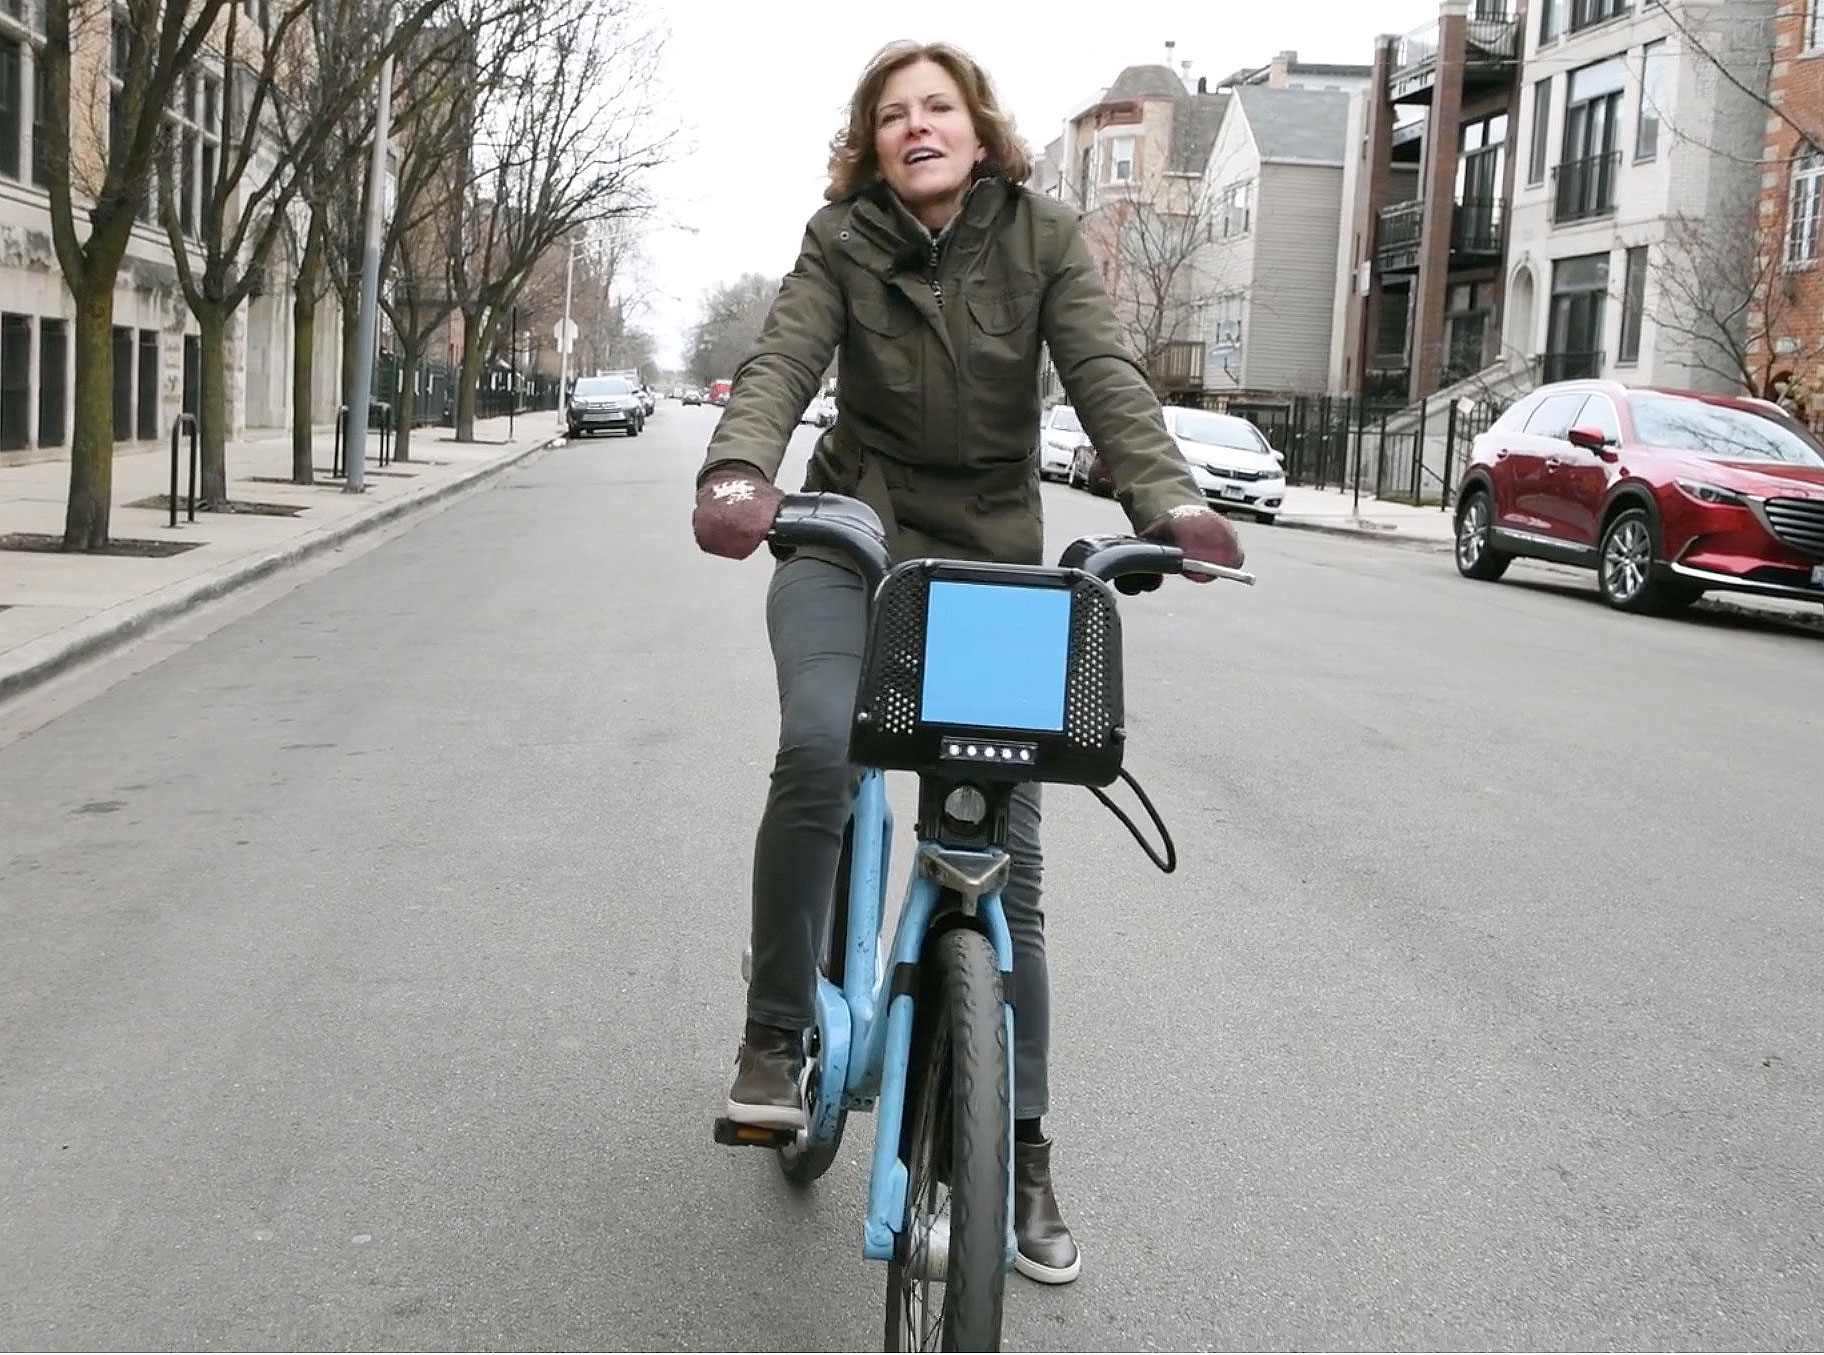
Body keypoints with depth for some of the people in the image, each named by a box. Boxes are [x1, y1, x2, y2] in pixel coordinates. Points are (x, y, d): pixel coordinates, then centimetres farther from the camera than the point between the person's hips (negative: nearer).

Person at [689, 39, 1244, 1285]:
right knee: (819, 748, -32)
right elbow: (781, 367, -18)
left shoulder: (1043, 238, -4)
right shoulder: (843, 243, -4)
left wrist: (1169, 503, -35)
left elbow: (1105, 377, -16)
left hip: (994, 561, 1)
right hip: (848, 542, 0)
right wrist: (739, 475, -40)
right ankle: (777, 1032, -10)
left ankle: (1021, 1153, 12)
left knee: (1006, 861, -1)